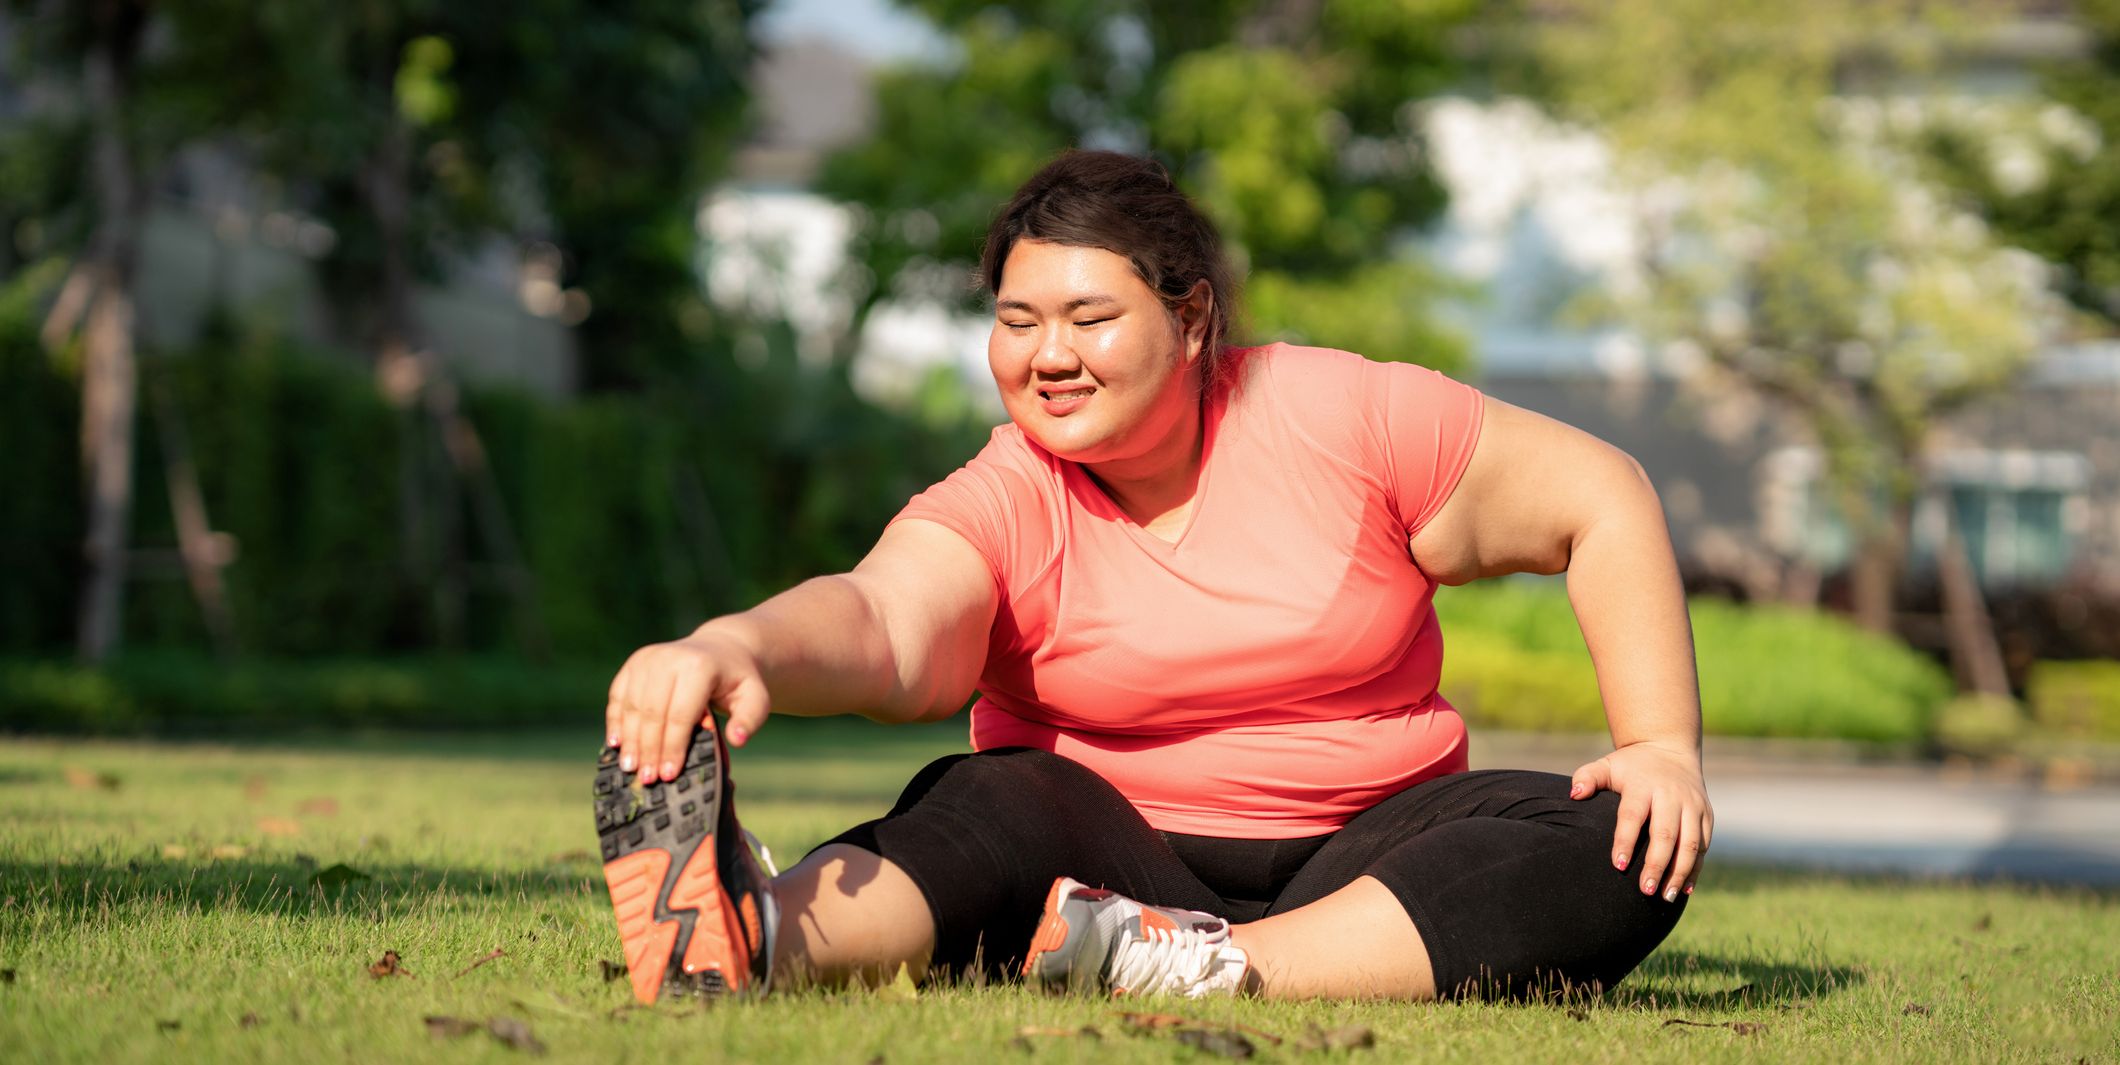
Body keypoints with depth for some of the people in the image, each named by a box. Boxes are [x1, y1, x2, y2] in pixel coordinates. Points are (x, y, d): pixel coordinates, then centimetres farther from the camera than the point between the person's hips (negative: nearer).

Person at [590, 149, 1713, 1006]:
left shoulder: (1346, 416, -3)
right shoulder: (1002, 505, -7)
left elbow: (1598, 500, 4)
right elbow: (883, 626, -29)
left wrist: (1663, 746, -7)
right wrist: (739, 645, -53)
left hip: (1364, 859, 2)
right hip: (1122, 853, -2)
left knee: (1622, 853, -26)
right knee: (995, 804, -33)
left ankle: (1216, 971, -42)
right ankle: (742, 936, -64)